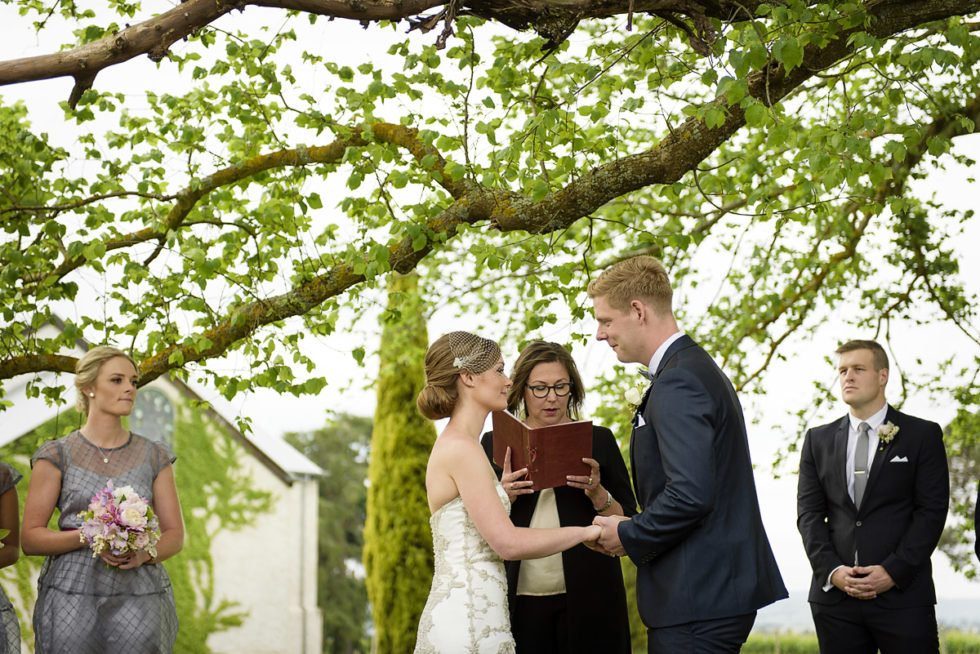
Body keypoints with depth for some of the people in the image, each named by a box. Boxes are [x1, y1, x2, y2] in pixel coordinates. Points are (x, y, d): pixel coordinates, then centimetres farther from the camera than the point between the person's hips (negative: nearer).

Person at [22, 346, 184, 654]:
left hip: (138, 597, 2)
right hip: (72, 594, -2)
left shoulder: (154, 456, 10)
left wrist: (145, 554, -12)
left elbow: (175, 535, 10)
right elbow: (30, 538, 0)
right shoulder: (57, 455, 3)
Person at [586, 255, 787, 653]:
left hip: (699, 601, -10)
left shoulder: (677, 382, -16)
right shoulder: (697, 369, 18)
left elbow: (690, 495, -26)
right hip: (719, 589, 10)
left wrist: (629, 536, -11)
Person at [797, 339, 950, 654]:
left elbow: (932, 510, -2)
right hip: (834, 597, 3)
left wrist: (894, 572, -11)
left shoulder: (922, 435, 5)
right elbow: (809, 512, 8)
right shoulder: (818, 439, 14)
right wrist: (831, 570, -7)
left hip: (903, 595, -3)